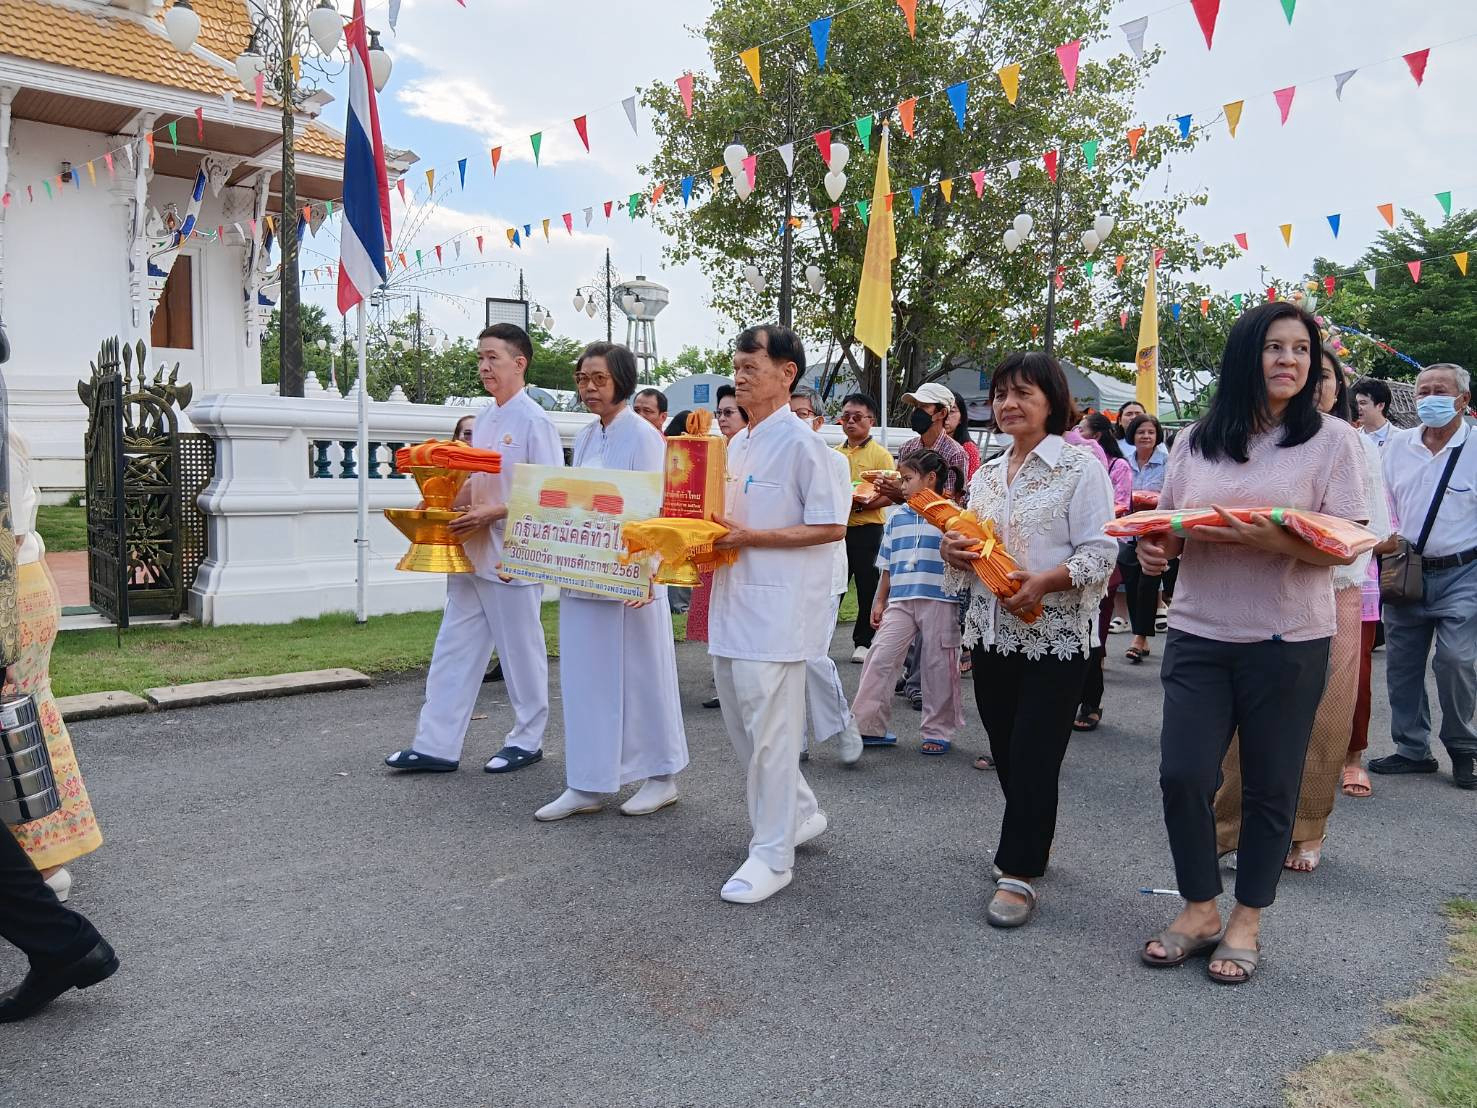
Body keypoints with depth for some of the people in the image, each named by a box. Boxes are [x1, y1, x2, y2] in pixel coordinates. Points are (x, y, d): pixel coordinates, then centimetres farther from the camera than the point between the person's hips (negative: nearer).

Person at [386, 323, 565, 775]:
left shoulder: (534, 420, -12)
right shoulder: (483, 418, 12)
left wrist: (493, 512, -21)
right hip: (473, 551, 8)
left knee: (521, 650, 6)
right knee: (453, 649, 8)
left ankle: (527, 740, 21)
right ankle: (436, 745, 15)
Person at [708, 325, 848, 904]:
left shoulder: (801, 442, -12)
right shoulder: (738, 443, 14)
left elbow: (831, 526, -15)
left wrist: (750, 540, -17)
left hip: (777, 610, -9)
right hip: (734, 602, 9)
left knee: (769, 732, -2)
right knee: (742, 725, 16)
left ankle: (772, 855, 10)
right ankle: (801, 813, 34)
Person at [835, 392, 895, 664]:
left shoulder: (880, 454, -2)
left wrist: (866, 504, -24)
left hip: (867, 529, -4)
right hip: (837, 527, 4)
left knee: (868, 588, 4)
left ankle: (863, 642, 14)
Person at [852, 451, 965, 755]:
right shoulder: (896, 517, 12)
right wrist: (879, 602, 17)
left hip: (940, 601, -4)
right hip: (900, 601, 4)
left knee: (938, 666, 6)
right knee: (880, 659, -1)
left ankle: (939, 731, 20)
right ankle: (868, 726, 7)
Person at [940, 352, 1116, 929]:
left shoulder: (1080, 466, -6)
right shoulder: (986, 474, 13)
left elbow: (1100, 553, -13)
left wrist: (1044, 582, -27)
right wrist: (953, 550, -4)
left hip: (1054, 636, -6)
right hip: (991, 632, 6)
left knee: (1033, 756, -3)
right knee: (1006, 752, 13)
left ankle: (1019, 874, 8)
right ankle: (1029, 842, 33)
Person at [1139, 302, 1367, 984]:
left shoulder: (1332, 440, -2)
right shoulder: (1194, 443, 7)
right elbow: (1168, 525, 14)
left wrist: (1274, 540, -26)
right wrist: (1154, 546, -9)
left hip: (1288, 644, -2)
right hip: (1198, 636, 2)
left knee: (1270, 787, 8)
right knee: (1182, 775, -1)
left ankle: (1246, 922, 26)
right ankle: (1199, 910, 20)